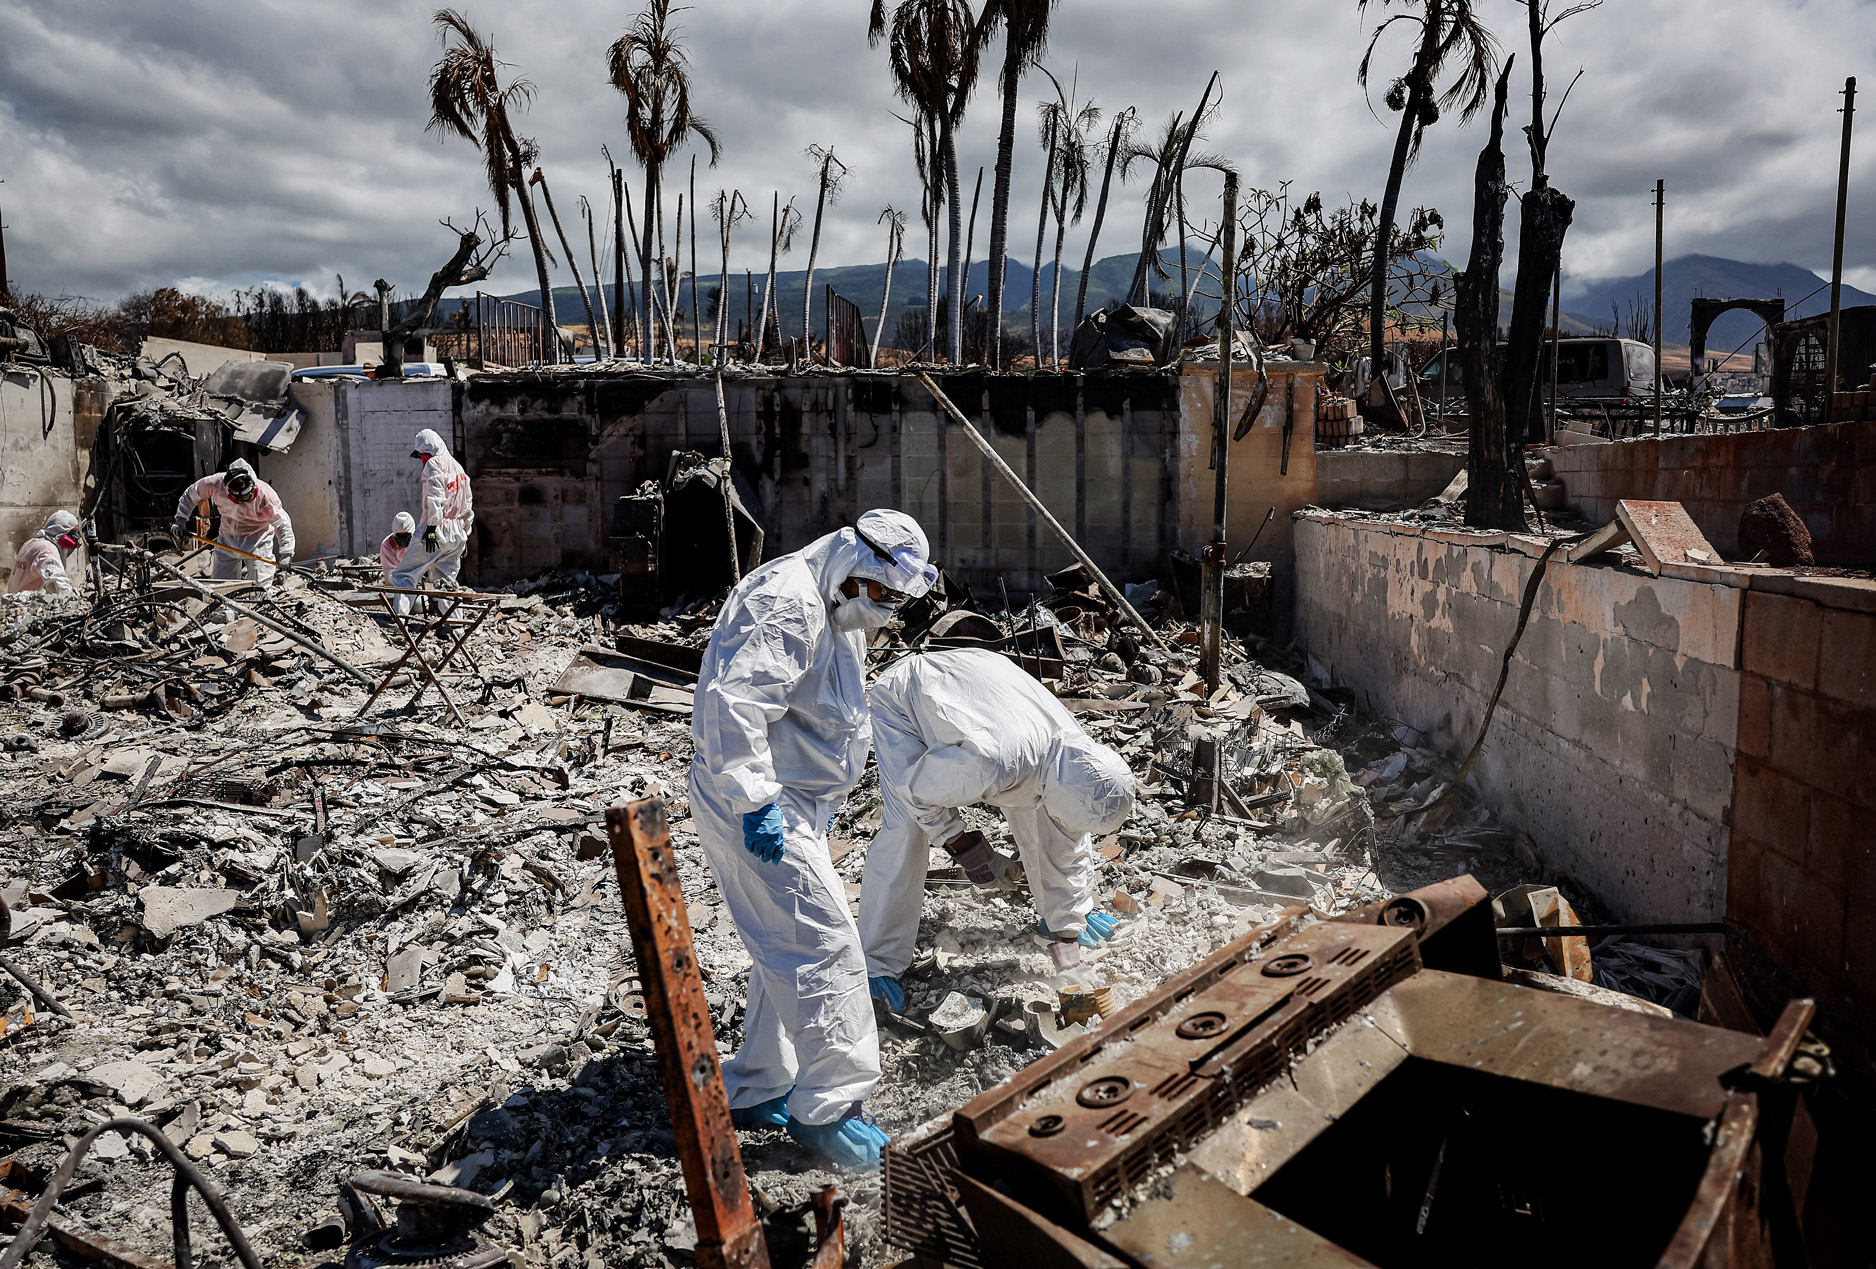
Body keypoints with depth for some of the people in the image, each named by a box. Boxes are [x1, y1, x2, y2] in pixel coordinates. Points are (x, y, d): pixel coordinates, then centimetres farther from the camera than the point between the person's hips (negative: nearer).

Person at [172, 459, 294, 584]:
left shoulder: (264, 495, -28)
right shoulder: (216, 484, -20)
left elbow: (282, 524, -26)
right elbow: (190, 495, 1)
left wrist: (286, 553, -36)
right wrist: (180, 520, -4)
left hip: (257, 539, -3)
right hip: (228, 538, 4)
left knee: (259, 585, -14)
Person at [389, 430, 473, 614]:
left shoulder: (434, 464, -5)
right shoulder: (458, 467, 19)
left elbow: (435, 497, -18)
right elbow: (468, 505, 22)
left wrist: (431, 528, -23)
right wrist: (465, 533, 26)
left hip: (437, 531, -8)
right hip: (457, 536, 8)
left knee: (404, 575, -4)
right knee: (445, 582, 13)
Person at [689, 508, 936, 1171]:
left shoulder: (839, 614, 15)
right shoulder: (786, 604, -20)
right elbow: (733, 704, -31)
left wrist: (819, 802, 25)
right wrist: (755, 802, -32)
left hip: (791, 803, 11)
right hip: (753, 807, -11)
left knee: (789, 950, 17)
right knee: (825, 947, -7)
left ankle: (756, 1089, 30)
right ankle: (826, 1106, 5)